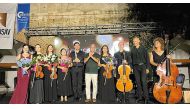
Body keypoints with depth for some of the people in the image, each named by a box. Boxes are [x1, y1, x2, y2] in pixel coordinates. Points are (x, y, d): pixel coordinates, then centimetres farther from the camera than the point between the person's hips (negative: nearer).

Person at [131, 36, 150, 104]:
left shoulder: (143, 48, 0)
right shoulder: (132, 49, 7)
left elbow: (147, 58, 0)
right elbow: (131, 59, 9)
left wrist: (147, 68, -5)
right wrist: (131, 67, 3)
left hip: (143, 66, -2)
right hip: (135, 67, 3)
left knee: (143, 82, -8)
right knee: (138, 82, 6)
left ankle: (146, 97, 3)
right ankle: (140, 97, 16)